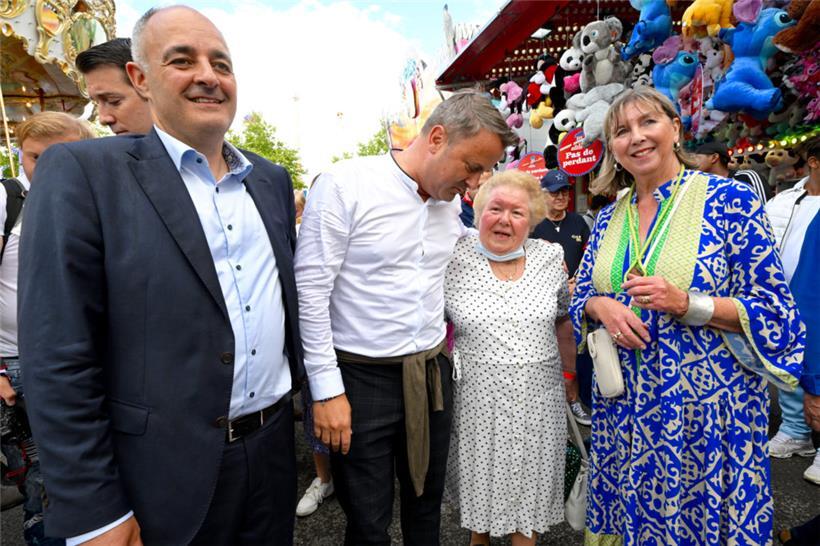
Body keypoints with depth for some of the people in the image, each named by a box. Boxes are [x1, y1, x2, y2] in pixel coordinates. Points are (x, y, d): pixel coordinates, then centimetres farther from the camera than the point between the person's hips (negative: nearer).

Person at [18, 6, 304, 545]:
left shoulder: (272, 178, 6)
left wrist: (298, 382, 13)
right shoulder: (84, 172, -11)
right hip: (166, 473, -4)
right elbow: (59, 360, -13)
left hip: (274, 446, 5)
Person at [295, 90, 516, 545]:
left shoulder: (451, 201, 6)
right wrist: (327, 389, -13)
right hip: (361, 379, -5)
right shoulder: (344, 185, -13)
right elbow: (310, 292, -14)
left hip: (431, 375, 6)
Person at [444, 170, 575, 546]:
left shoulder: (550, 257, -1)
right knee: (480, 479, 17)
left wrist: (571, 376, 12)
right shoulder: (454, 260, -9)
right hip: (477, 397, -1)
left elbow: (563, 322, 9)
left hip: (538, 398, 2)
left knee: (529, 484, 14)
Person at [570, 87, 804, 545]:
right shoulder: (608, 220, 6)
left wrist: (685, 304, -23)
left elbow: (774, 312, -8)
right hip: (623, 405, 5)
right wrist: (602, 306, -11)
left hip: (707, 402, -4)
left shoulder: (731, 200, -8)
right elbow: (580, 300, 11)